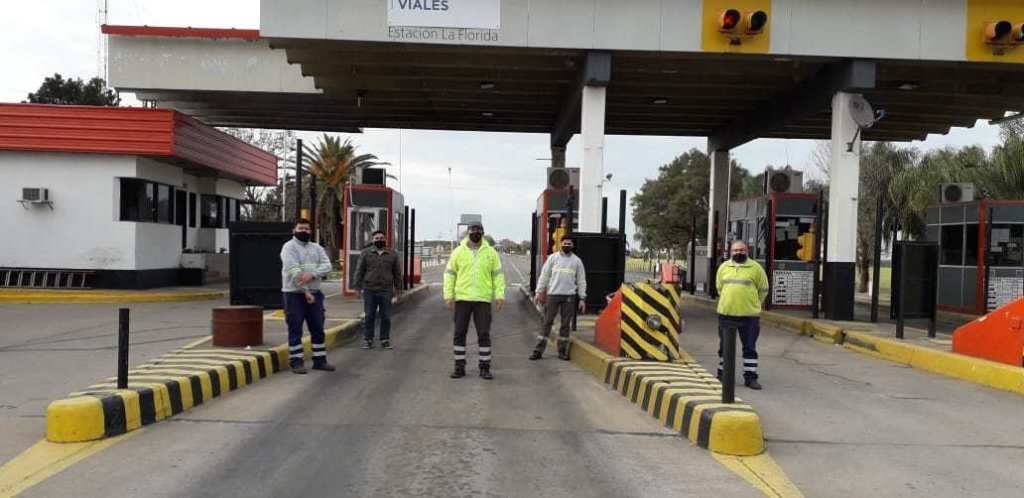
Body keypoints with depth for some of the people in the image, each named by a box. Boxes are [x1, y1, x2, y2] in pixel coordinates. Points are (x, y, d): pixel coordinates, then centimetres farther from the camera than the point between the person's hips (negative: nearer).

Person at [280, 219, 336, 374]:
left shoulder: (316, 248, 13)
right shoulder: (289, 247, -5)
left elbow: (327, 266, -2)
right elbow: (293, 271, -16)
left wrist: (312, 275, -22)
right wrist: (305, 292, -21)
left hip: (314, 293, 6)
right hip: (294, 294, -6)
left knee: (318, 329, 9)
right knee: (295, 330, -1)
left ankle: (319, 360, 17)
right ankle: (296, 362, 6)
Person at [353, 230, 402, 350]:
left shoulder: (393, 254, 9)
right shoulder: (366, 253, 5)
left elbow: (397, 272, 13)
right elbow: (359, 271, 5)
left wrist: (397, 287, 8)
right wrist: (358, 287, 0)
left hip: (386, 291, 1)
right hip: (369, 290, -1)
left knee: (386, 317, 4)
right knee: (369, 316, 3)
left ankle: (385, 340, 13)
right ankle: (367, 340, 11)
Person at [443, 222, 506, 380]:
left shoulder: (491, 253, 4)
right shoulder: (458, 252, 4)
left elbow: (498, 275, 5)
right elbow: (449, 274, 5)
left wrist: (500, 295, -4)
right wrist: (448, 296, -2)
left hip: (483, 300, -1)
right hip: (462, 299, 1)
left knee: (484, 334, 0)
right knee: (459, 333, 4)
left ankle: (485, 367, 10)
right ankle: (459, 367, 14)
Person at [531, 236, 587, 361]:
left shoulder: (577, 261, 8)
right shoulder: (553, 258, 4)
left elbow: (581, 280, 10)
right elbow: (544, 275, 4)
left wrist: (582, 298, 5)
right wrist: (539, 291, -3)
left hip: (569, 296, 1)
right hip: (552, 294, -1)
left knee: (565, 324, 6)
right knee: (547, 322, 0)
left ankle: (562, 351, 15)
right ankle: (538, 350, 2)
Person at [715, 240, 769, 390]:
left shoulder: (755, 268, -2)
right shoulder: (723, 267, 7)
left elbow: (763, 290, 6)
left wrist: (752, 303, 11)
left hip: (749, 314, -2)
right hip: (726, 313, 2)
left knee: (750, 347, 4)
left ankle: (750, 377, 12)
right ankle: (722, 375, 22)